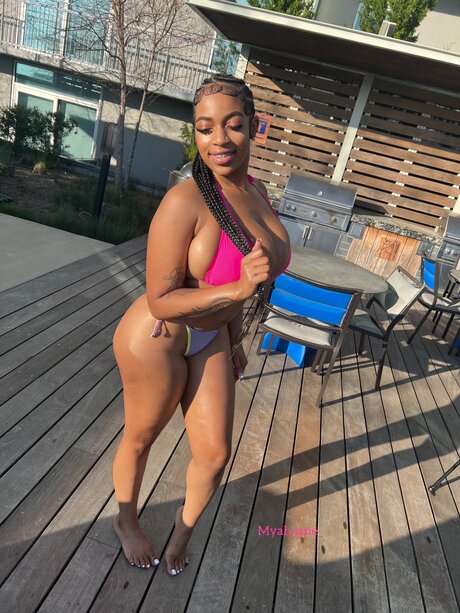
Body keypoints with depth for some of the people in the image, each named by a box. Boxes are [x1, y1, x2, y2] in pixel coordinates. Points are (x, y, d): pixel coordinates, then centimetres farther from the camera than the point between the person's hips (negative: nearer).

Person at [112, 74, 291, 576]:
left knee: (215, 455, 15)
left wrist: (235, 340, 16)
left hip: (212, 338, 7)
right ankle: (126, 522, 52)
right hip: (158, 340, -6)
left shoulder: (255, 192, -2)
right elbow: (160, 301, -22)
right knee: (141, 439, 19)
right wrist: (240, 288, -33)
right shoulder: (185, 201, -26)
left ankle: (184, 527, 48)